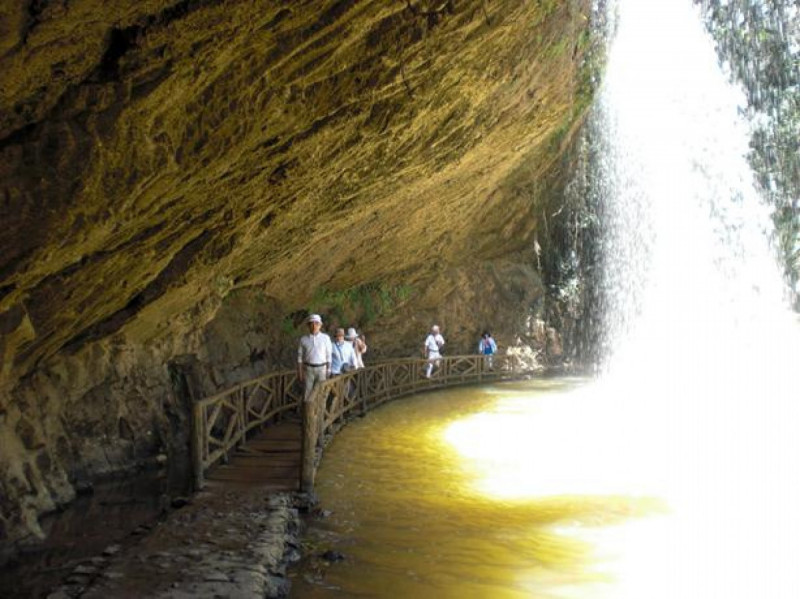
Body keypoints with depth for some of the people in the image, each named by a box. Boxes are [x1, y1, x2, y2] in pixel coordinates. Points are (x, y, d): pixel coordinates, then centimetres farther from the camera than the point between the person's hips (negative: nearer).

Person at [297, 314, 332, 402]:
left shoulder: (326, 338, -3)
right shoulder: (303, 339, -1)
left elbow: (328, 356, -1)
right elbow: (300, 357, 2)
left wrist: (328, 371, -3)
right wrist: (299, 373, -1)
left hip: (321, 369, -1)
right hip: (308, 369, 1)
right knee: (307, 394, 2)